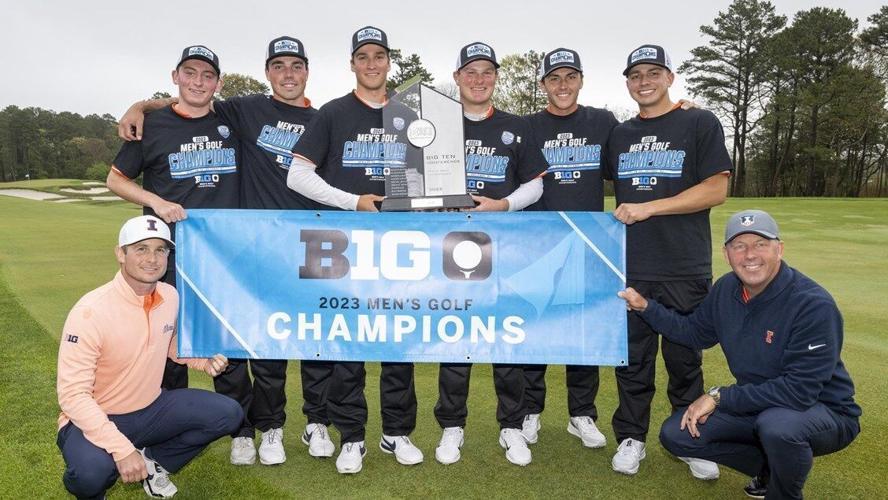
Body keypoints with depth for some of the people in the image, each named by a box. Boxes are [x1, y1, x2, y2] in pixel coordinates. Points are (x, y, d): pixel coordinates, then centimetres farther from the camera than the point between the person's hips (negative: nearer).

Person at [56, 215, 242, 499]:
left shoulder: (171, 296, -6)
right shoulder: (90, 311, -25)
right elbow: (73, 394, -26)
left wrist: (202, 360, -5)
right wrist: (122, 449, -32)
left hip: (151, 409, 6)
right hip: (97, 419, -5)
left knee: (228, 414, -7)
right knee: (92, 472, -36)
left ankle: (152, 461, 11)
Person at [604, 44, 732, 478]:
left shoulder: (700, 124, 1)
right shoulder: (619, 134, 14)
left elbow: (716, 190, -8)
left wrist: (649, 208, -14)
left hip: (685, 269, -3)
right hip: (629, 267, 3)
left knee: (684, 360, 8)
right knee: (632, 357, 9)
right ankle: (631, 438, 22)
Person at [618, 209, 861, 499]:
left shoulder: (814, 305, -26)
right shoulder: (726, 289, -5)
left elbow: (799, 390, -29)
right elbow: (695, 333, 10)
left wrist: (719, 397, -26)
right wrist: (645, 307, -3)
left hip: (824, 410, -6)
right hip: (757, 404, 6)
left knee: (777, 425, -39)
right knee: (676, 434, -3)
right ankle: (769, 469, 14)